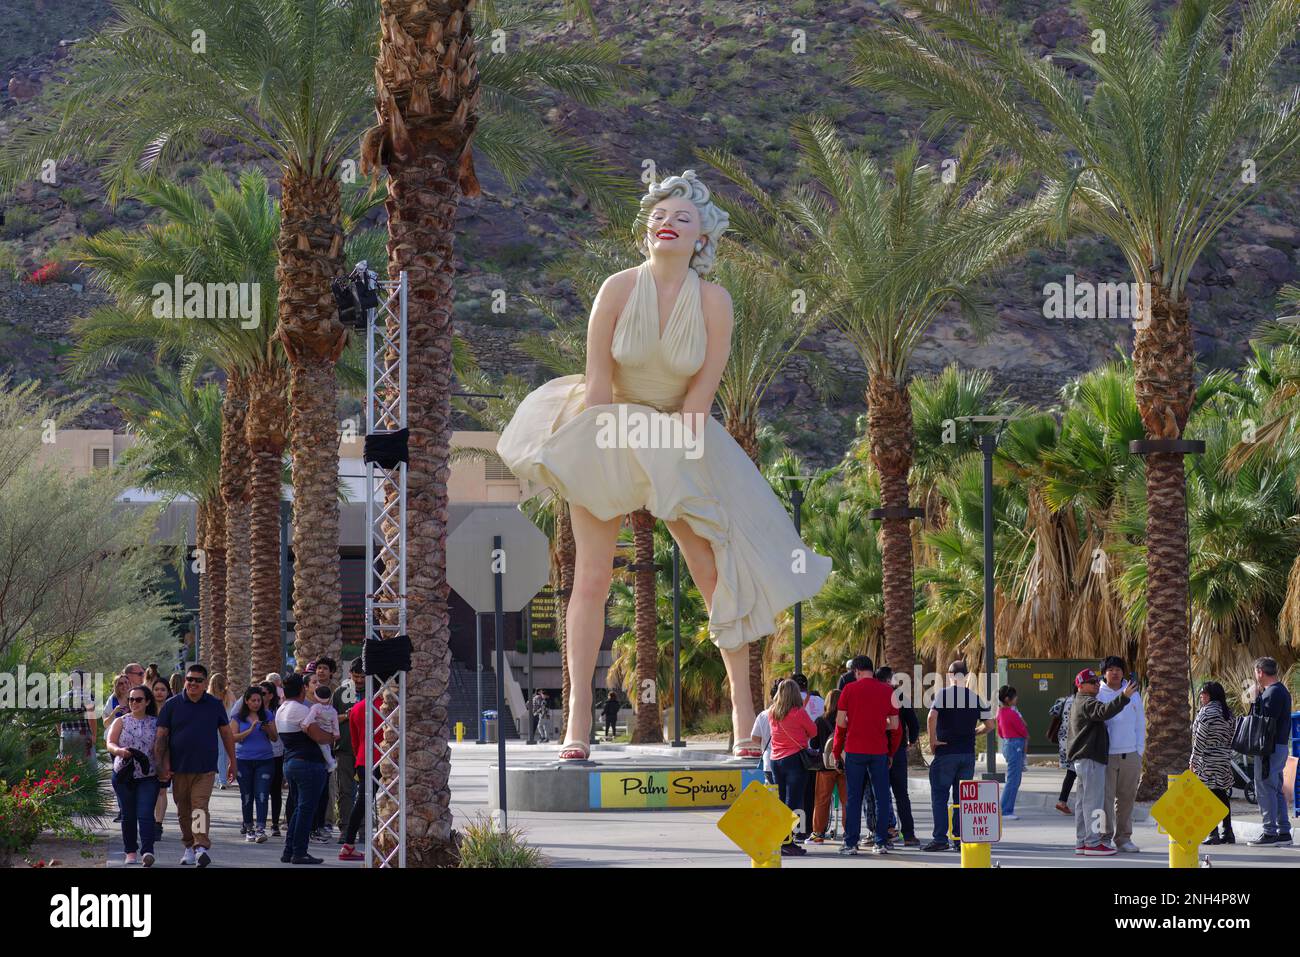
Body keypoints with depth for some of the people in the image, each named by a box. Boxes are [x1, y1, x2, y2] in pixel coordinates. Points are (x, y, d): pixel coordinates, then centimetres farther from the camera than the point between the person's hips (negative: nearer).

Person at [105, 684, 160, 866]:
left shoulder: (156, 724, 7)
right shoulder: (120, 722, 7)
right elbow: (110, 744, -4)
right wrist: (119, 751, -26)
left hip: (148, 776, -1)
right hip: (124, 774, 1)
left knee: (145, 815, -13)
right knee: (128, 815, 7)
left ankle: (147, 851, -19)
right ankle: (130, 851, 18)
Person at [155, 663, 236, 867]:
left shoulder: (215, 705, 5)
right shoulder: (172, 705, 3)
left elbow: (226, 733, 12)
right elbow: (162, 736, 2)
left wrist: (232, 761, 12)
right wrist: (162, 764, -5)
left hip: (205, 768, -2)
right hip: (179, 767, 2)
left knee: (200, 806, -15)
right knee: (183, 810, 9)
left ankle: (202, 846, -24)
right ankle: (189, 846, 22)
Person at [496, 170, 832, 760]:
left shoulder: (713, 304, -12)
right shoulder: (618, 290, -13)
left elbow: (700, 397, -10)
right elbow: (598, 383, -9)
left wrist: (660, 461, -13)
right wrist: (611, 452, -11)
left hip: (682, 444, 1)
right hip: (610, 435, -1)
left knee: (716, 576, -1)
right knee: (591, 579, -6)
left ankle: (743, 711, 9)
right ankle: (578, 722, -5)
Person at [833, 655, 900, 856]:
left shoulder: (850, 689, -2)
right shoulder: (887, 691, 5)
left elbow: (840, 723, -1)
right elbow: (894, 726, 6)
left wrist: (837, 751, 8)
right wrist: (891, 753, 17)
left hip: (855, 750, -1)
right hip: (879, 751, 1)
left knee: (853, 798, 3)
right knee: (882, 797, 6)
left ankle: (851, 843, 2)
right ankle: (882, 842, 5)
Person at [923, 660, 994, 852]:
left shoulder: (942, 695, -6)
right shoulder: (977, 698, 5)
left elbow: (931, 717, -21)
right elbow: (989, 725, 5)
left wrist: (933, 740, -11)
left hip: (945, 752, -4)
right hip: (968, 754, 4)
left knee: (939, 796, 2)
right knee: (962, 797, 10)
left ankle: (940, 838, -3)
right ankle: (960, 838, 8)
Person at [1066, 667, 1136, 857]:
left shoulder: (1077, 703, 22)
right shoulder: (1087, 703, -12)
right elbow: (1104, 712, -31)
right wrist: (1124, 697, -39)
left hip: (1081, 758, 11)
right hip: (1091, 758, -11)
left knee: (1083, 801, 13)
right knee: (1093, 800, -10)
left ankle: (1081, 842, 16)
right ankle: (1093, 843, -12)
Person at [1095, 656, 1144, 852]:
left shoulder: (1133, 695, 11)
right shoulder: (1097, 695, 2)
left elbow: (1140, 724, 14)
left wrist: (1139, 751, 6)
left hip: (1130, 754, 3)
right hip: (1106, 755, -3)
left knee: (1127, 797, 6)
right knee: (1106, 796, -6)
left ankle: (1123, 837, 12)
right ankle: (1105, 837, -2)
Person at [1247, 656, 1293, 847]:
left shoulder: (1273, 693, -15)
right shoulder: (1281, 691, 17)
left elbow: (1268, 723, -21)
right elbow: (1262, 716, 16)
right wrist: (1258, 696, 10)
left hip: (1270, 749, -10)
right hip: (1281, 746, 10)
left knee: (1265, 789, -7)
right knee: (1276, 790, 14)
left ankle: (1270, 833, -9)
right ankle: (1283, 832, 16)